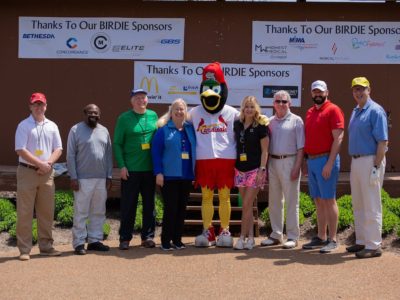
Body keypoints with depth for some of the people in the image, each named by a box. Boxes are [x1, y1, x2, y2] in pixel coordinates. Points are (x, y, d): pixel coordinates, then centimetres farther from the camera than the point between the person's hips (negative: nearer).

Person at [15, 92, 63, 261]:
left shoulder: (52, 126, 12)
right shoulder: (24, 126, -2)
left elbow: (58, 149, 9)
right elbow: (20, 150, -10)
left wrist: (48, 164, -8)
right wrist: (40, 164, -14)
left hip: (47, 173, 4)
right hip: (27, 172, -4)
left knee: (47, 212, 8)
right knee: (25, 212, -2)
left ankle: (46, 246, 17)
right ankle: (24, 249, 2)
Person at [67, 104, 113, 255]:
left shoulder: (104, 131, 12)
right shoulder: (76, 130, -1)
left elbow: (109, 155, 13)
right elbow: (70, 155, -4)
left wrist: (109, 176, 8)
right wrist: (73, 177, -10)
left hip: (101, 179, 5)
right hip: (83, 179, -5)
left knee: (99, 212, 9)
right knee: (81, 212, -2)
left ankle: (95, 240, 18)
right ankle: (79, 243, 4)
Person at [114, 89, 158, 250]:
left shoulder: (153, 116, 9)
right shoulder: (124, 118, -1)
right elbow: (117, 144, -2)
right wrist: (122, 166, -10)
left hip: (150, 168, 4)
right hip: (130, 170, -3)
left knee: (149, 204, 9)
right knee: (128, 205, 2)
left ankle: (148, 236, 18)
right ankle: (125, 238, 11)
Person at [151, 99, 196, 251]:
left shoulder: (190, 129, 11)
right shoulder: (164, 130, -2)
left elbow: (195, 151, 15)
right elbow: (156, 152, -6)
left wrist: (195, 172, 8)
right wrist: (158, 172, -12)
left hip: (186, 176, 4)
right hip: (169, 176, -4)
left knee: (182, 208, 8)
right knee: (170, 208, -4)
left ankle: (177, 239, 17)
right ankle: (166, 240, 6)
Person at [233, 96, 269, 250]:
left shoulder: (261, 126, -6)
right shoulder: (237, 124, 8)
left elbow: (264, 151, -7)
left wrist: (262, 170, -13)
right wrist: (232, 166, 12)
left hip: (255, 170, -5)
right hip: (240, 169, 5)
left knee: (246, 205, -5)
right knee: (247, 205, 9)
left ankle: (242, 237, 3)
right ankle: (250, 238, 15)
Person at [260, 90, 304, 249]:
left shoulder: (296, 121, -1)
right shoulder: (270, 122, 12)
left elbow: (301, 147, -5)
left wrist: (297, 167, -13)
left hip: (289, 162, -5)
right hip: (273, 162, 5)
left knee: (291, 201, -1)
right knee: (274, 201, 10)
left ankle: (292, 236, 6)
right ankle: (276, 235, 20)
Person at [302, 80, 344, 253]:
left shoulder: (333, 110, -6)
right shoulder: (310, 112, 16)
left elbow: (338, 138, -13)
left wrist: (329, 163, -19)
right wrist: (305, 160, 11)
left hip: (326, 160, -7)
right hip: (311, 161, 7)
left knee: (329, 200, -5)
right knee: (318, 201, 10)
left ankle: (332, 240, 0)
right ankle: (321, 238, 17)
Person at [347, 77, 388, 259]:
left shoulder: (375, 111, -11)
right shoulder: (355, 112, 16)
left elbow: (382, 142, -15)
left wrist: (376, 168, -20)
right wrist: (354, 163, 14)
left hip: (370, 161, -9)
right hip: (356, 161, 9)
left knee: (371, 206, -5)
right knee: (358, 205, 14)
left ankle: (373, 246, 1)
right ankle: (361, 241, 24)